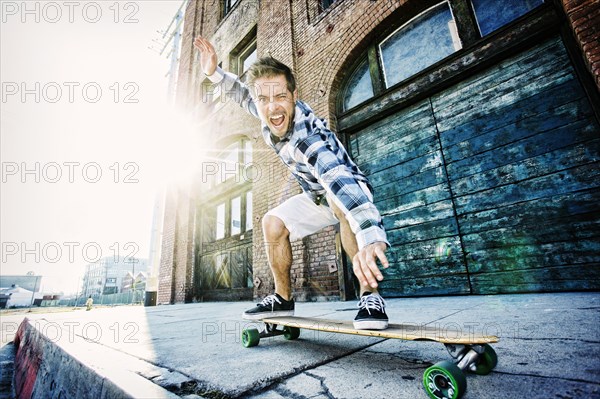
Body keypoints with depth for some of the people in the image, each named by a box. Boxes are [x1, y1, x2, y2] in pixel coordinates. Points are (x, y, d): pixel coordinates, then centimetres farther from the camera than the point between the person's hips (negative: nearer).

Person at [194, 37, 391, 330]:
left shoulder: (309, 137, -38)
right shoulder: (270, 112, -15)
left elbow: (340, 179, -56)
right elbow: (243, 93, 7)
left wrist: (372, 237, -69)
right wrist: (214, 73, -6)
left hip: (352, 189, -7)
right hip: (316, 198, 7)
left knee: (338, 198, -40)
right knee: (273, 223, -6)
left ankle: (370, 295, -27)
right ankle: (283, 299, 9)